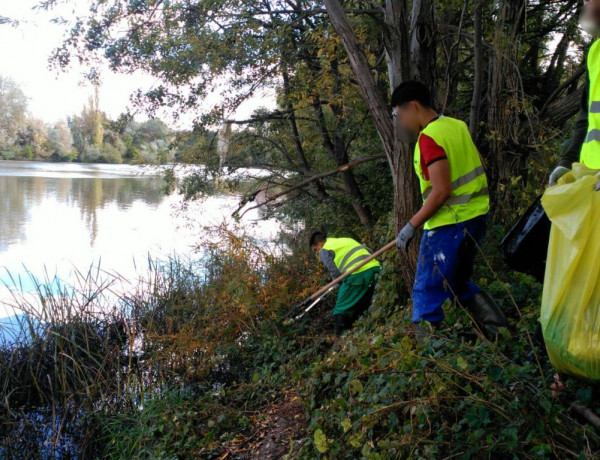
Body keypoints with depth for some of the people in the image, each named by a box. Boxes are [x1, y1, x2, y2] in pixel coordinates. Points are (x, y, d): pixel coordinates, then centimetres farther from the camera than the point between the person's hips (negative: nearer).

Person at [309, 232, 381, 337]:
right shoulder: (346, 240, 30)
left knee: (341, 311, 3)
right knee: (363, 308, 20)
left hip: (357, 273, -8)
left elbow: (334, 272, -3)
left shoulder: (324, 250, 9)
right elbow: (369, 251, 26)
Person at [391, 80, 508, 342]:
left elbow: (441, 190, -23)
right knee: (459, 283, 24)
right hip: (475, 215, 9)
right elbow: (478, 166, 18)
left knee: (427, 293, -1)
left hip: (449, 223, -9)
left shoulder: (429, 137, -17)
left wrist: (412, 225, -16)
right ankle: (499, 331, 21)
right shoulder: (457, 125, 10)